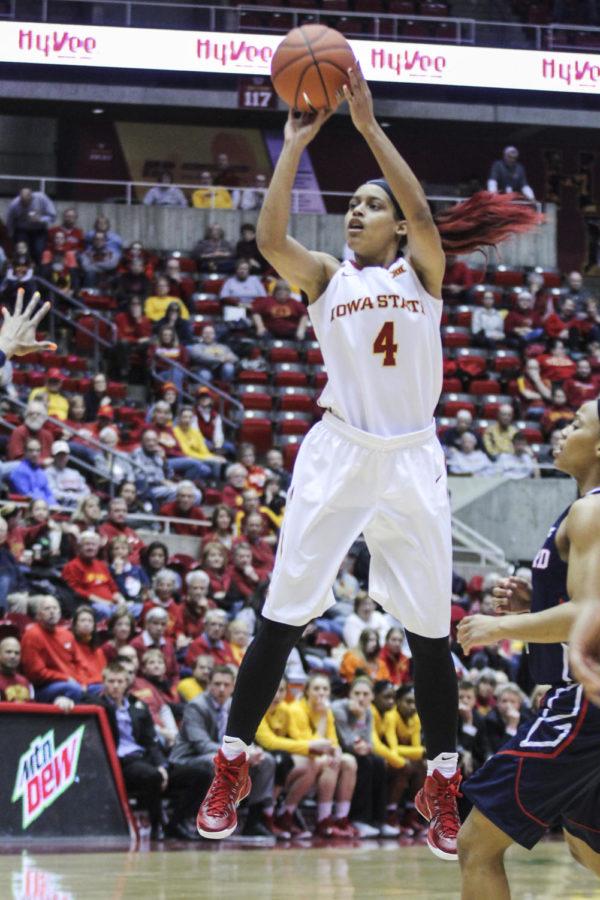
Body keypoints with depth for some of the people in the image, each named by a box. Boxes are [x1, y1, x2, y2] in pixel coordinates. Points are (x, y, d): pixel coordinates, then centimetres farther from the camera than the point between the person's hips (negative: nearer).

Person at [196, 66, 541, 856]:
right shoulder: (326, 278, 7)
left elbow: (422, 213, -14)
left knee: (429, 630, 2)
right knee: (282, 617, -4)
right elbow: (270, 238, -12)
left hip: (411, 462, 0)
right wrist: (295, 144, -13)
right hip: (338, 457, 0)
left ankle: (442, 785, 14)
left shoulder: (423, 272, 6)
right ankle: (231, 767, 5)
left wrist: (369, 126, -17)